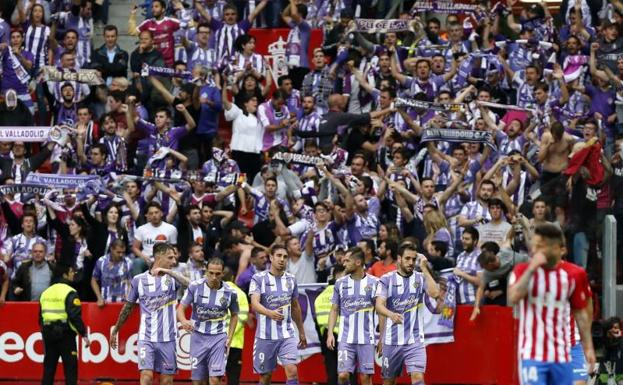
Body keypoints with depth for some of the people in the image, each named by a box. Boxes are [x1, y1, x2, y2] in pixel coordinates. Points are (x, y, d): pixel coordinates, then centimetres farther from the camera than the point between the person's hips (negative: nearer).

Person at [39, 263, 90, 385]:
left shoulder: (46, 292, 12)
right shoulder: (69, 293, -10)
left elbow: (41, 317, 14)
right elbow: (75, 316, -18)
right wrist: (84, 334, -14)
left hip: (48, 334, 6)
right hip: (65, 334, -6)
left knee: (48, 368, 10)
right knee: (70, 367, -2)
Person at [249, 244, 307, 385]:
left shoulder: (291, 279, 8)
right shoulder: (259, 278, -6)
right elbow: (254, 304, -20)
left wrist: (301, 332, 23)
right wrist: (270, 313, -40)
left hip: (287, 335, 3)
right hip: (265, 335, -2)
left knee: (292, 371, -14)